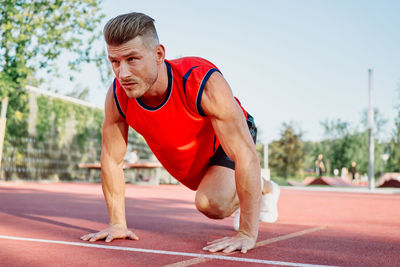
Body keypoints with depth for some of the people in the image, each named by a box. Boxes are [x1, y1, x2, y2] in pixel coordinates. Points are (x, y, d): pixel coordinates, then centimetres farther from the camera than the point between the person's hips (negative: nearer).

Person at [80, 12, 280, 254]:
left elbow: (246, 154, -44)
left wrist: (247, 234, -46)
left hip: (226, 141, -5)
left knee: (211, 203, -28)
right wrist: (118, 224, -17)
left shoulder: (205, 84, -44)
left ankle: (261, 189, 5)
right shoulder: (118, 97, -30)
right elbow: (111, 159, -17)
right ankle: (266, 189, 57)